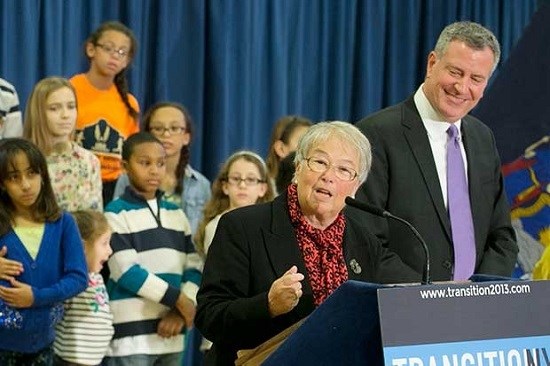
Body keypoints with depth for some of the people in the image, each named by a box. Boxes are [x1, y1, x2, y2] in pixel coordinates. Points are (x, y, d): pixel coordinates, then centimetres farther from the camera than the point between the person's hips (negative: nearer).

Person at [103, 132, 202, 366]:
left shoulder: (177, 214, 15)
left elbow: (195, 267, 10)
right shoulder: (116, 214, -2)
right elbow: (126, 272, -11)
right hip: (131, 335, -6)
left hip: (170, 334, 6)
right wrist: (178, 299, -10)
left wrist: (181, 312, -7)